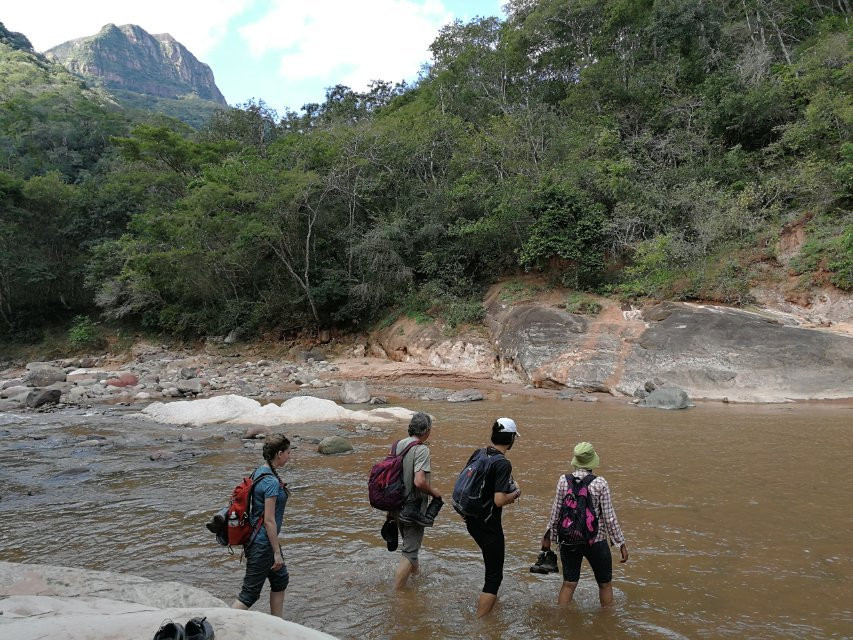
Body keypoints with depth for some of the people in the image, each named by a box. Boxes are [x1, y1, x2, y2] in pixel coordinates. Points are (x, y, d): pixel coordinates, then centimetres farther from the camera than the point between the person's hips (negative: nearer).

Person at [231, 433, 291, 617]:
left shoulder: (259, 472, 5)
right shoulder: (271, 481, -23)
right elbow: (269, 521, -22)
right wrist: (277, 552, -16)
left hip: (255, 538, 10)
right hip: (262, 543, -10)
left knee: (281, 579, 21)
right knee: (250, 593, 0)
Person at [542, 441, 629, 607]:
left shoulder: (563, 481, -8)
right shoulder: (600, 483, -15)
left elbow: (555, 513, -3)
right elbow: (609, 517, -11)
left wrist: (548, 537, 10)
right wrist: (621, 543, -1)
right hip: (596, 541, -2)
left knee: (568, 584, 15)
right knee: (605, 584, 19)